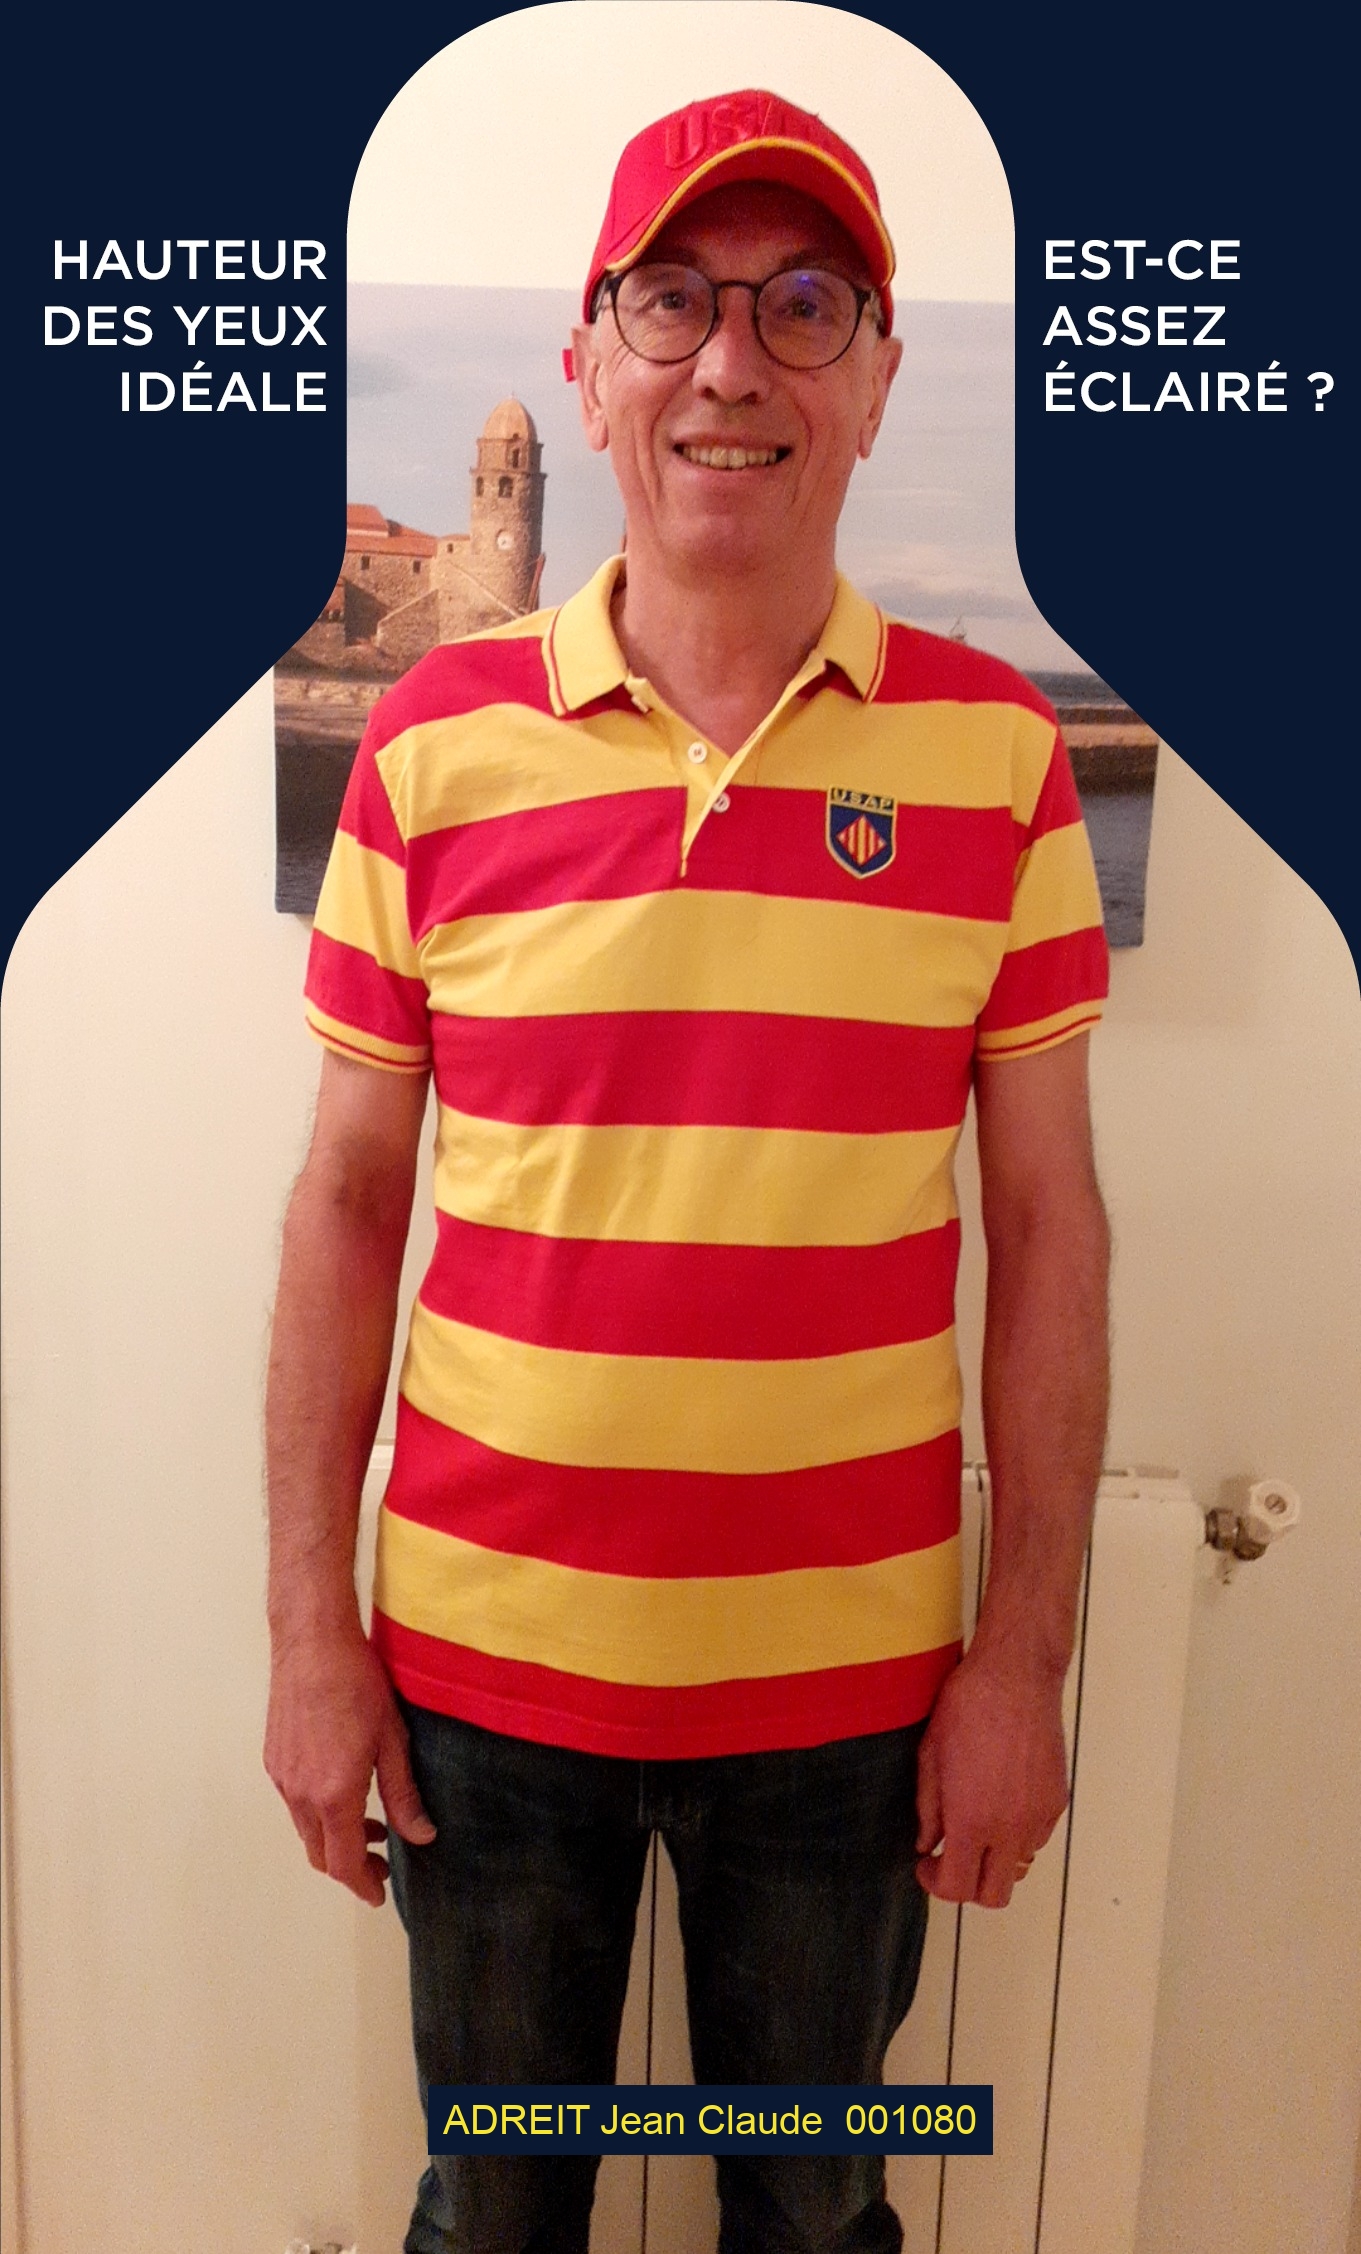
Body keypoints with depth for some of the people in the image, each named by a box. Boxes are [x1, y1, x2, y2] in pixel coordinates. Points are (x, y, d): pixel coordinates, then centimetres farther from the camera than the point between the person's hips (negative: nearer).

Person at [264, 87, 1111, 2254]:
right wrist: (310, 1628, -1)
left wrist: (1025, 1656, -3)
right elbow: (348, 1203, -1)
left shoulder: (996, 750, -4)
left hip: (852, 1671, 0)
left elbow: (1048, 1223, -2)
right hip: (480, 1655, 1)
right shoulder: (434, 742, -4)